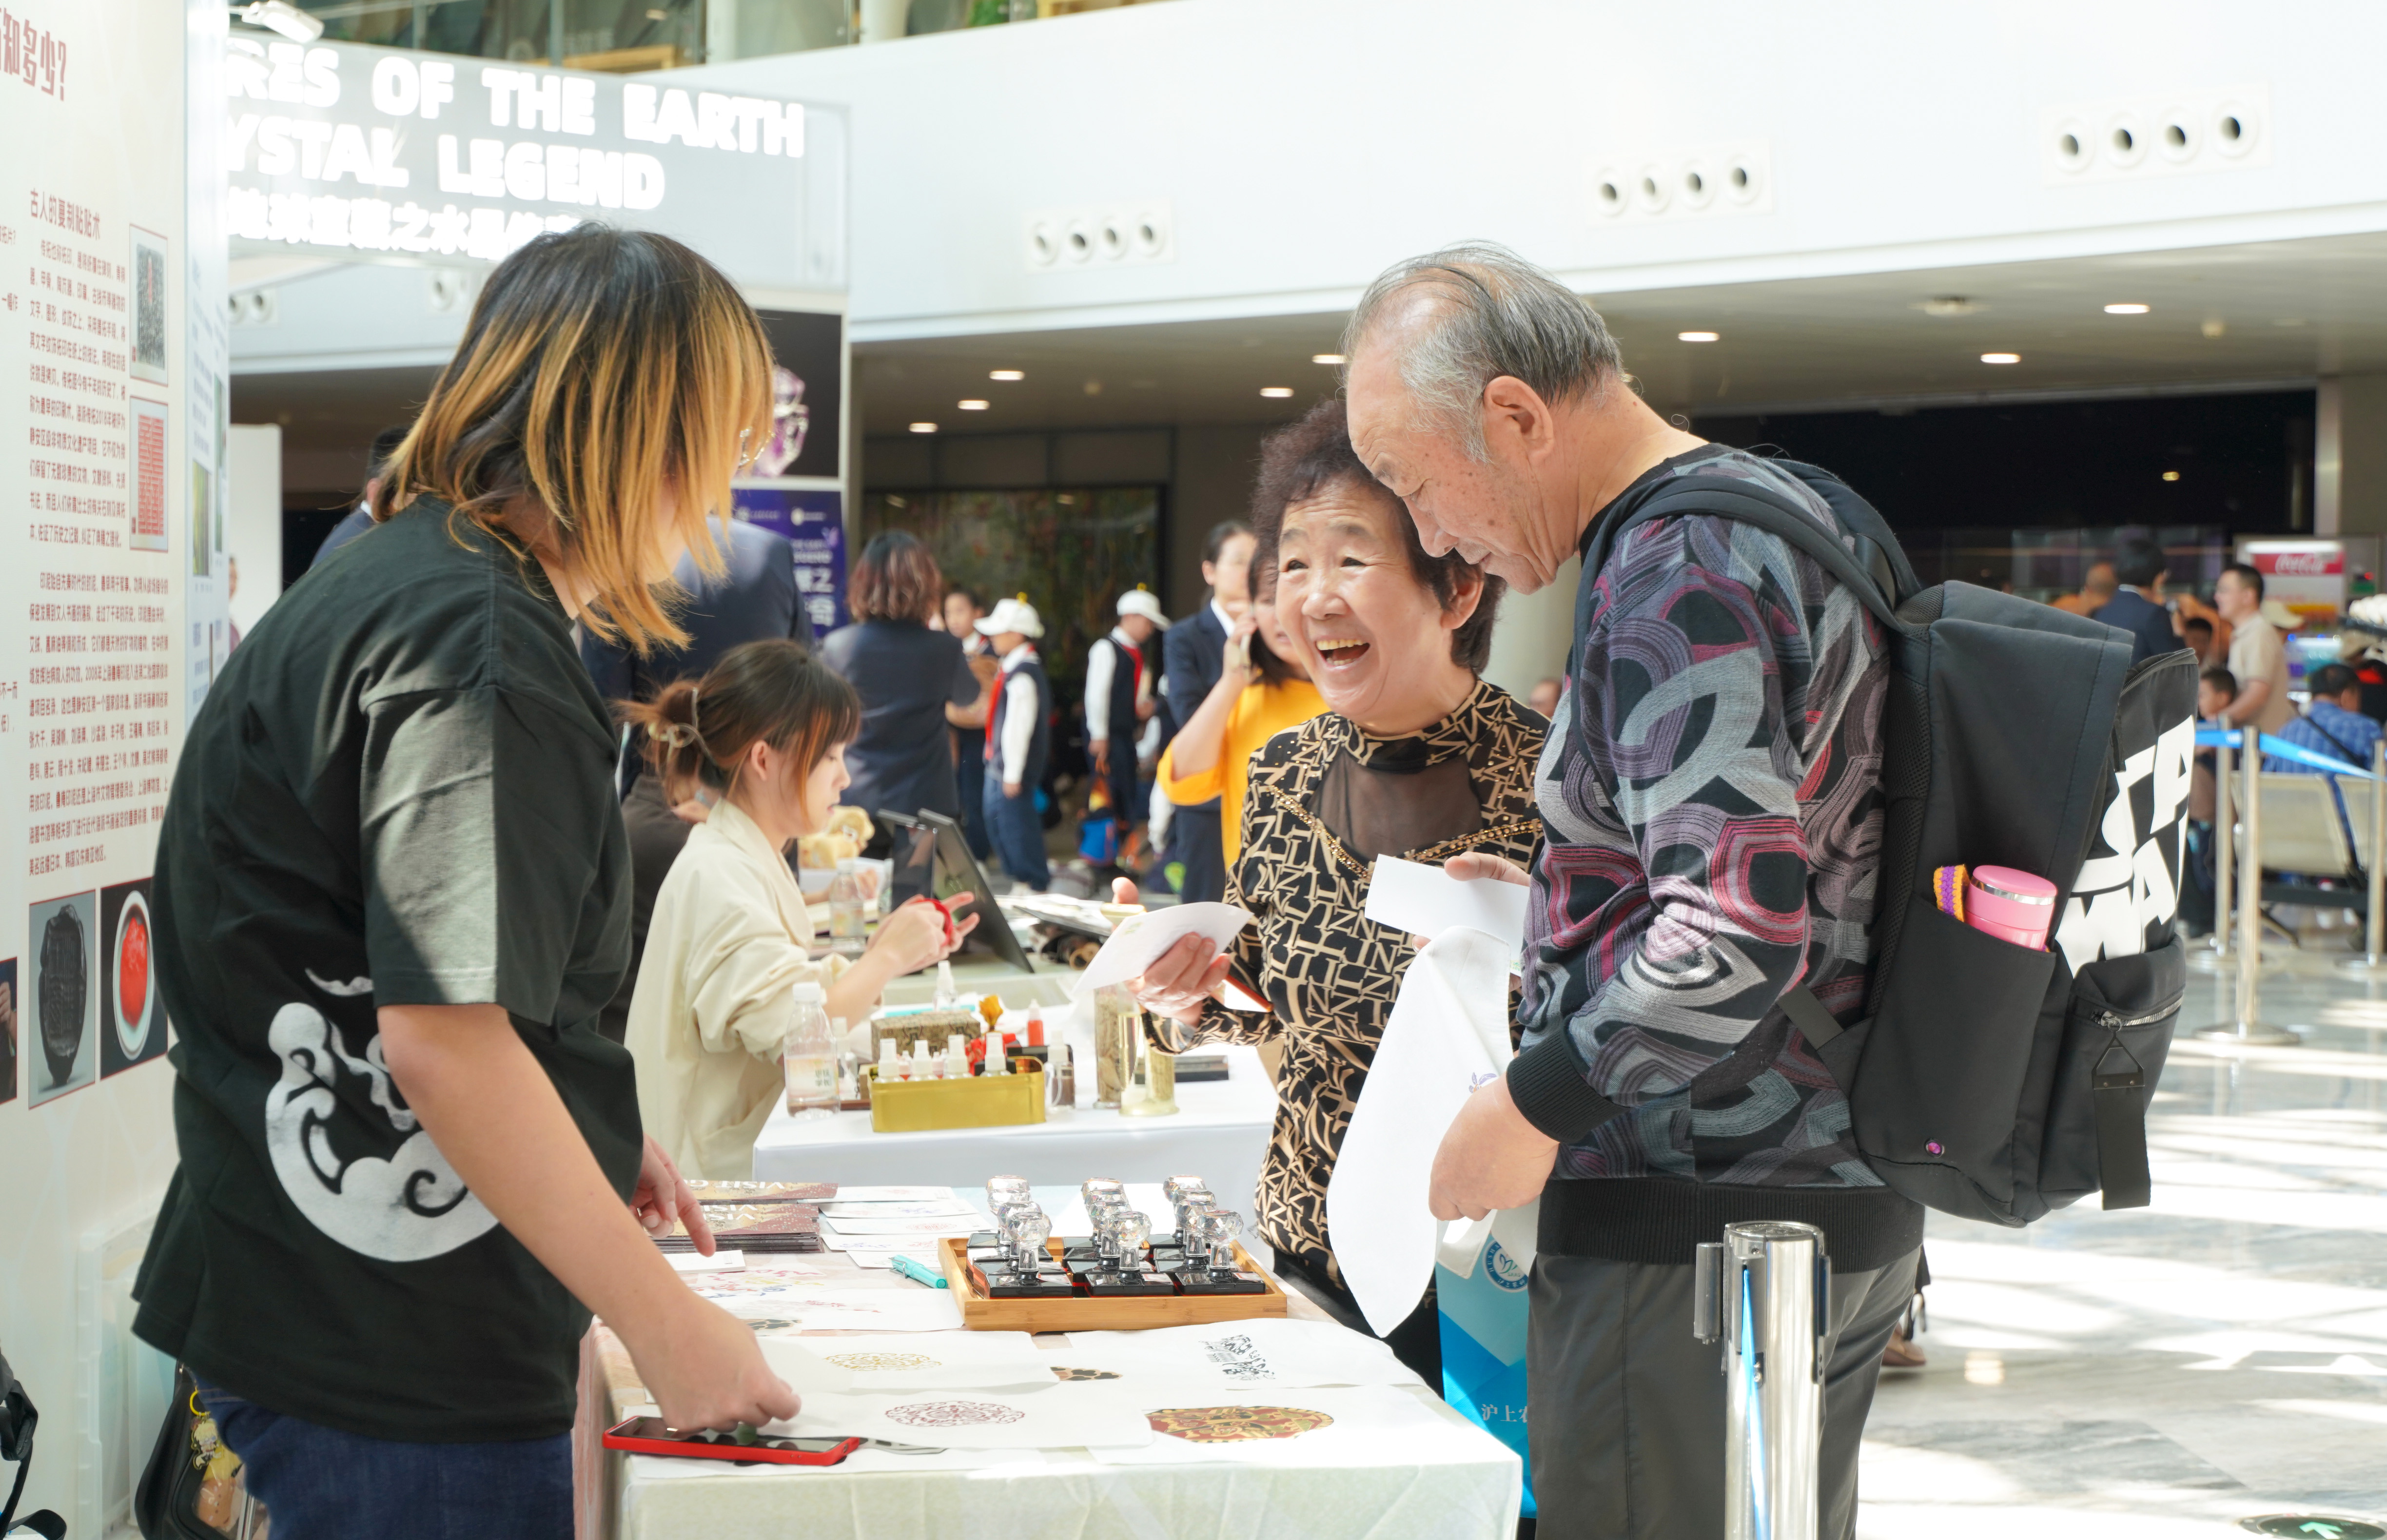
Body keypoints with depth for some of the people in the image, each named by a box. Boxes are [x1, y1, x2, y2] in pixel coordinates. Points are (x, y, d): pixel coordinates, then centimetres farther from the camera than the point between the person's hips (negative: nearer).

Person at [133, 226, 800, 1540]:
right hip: (393, 1364, -10)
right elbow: (444, 1036, -24)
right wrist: (665, 1321, -19)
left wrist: (591, 1145, 20)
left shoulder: (385, 583, 14)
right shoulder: (485, 649, -19)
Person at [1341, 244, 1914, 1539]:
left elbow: (1738, 938, -27)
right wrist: (1559, 905, 18)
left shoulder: (1671, 577, -19)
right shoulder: (1795, 510, 12)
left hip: (1694, 1235, -10)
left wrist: (1536, 1106, -17)